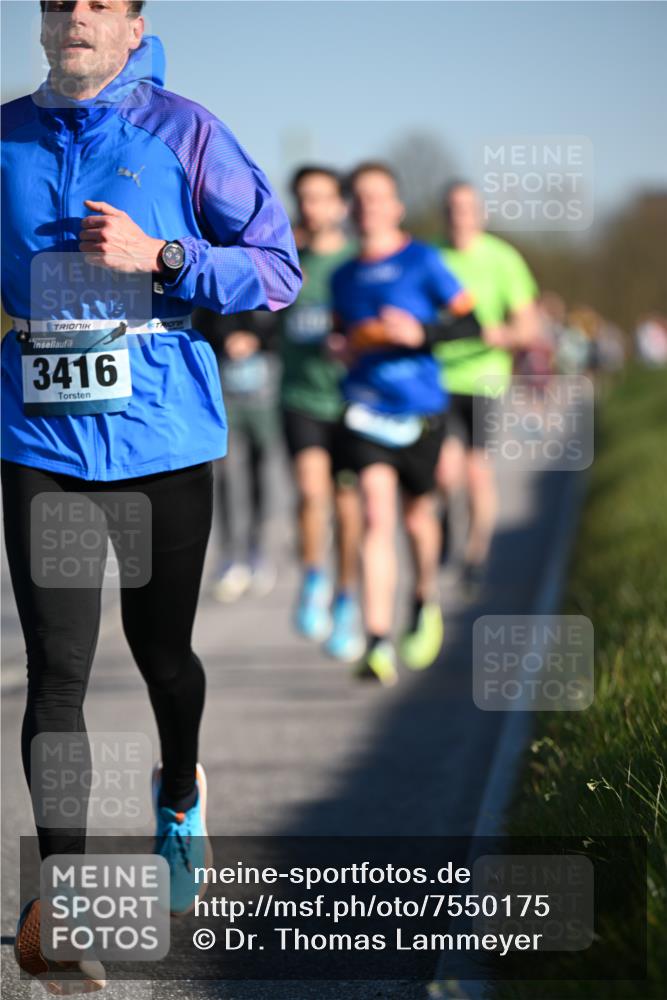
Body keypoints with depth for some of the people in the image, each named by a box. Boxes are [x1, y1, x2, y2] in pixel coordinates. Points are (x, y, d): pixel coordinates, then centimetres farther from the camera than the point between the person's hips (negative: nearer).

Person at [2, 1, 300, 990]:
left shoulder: (183, 133, -3)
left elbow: (279, 268, -3)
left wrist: (160, 258, -15)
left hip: (162, 434, -1)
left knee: (160, 649, 13)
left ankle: (180, 794, 45)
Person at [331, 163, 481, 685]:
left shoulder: (423, 261, -2)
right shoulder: (343, 277, 11)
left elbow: (472, 323, -3)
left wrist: (421, 333, -18)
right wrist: (342, 348, 4)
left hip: (421, 408, -2)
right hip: (365, 408, 2)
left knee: (417, 515, 12)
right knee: (377, 515, -13)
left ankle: (426, 603, 43)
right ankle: (379, 644, -19)